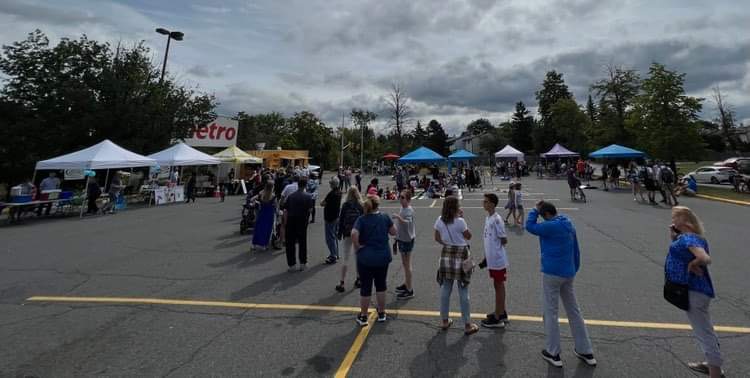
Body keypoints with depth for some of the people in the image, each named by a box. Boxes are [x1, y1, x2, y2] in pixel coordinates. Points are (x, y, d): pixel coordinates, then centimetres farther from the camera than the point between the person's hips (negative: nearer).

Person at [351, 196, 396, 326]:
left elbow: (354, 234, -26)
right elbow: (394, 232, 4)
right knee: (381, 285, 17)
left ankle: (363, 317, 20)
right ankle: (381, 314, 29)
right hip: (383, 257, 2)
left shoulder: (361, 219, -11)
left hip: (365, 258, -2)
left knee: (366, 287, 8)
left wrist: (357, 247, -11)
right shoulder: (385, 218, -4)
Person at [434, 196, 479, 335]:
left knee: (445, 290, 15)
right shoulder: (460, 221, -18)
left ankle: (445, 321, 28)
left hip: (446, 255, 5)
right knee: (463, 292, 6)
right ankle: (467, 325, 17)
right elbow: (468, 236, -3)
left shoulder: (440, 220, -2)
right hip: (461, 256, -5)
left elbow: (437, 238, 7)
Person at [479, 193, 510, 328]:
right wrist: (486, 257, 15)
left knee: (499, 286, 3)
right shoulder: (488, 218, 7)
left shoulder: (497, 219, -20)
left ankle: (497, 318, 14)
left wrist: (497, 248, 1)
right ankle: (501, 313, 33)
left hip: (498, 260, -8)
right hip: (492, 259, 8)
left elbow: (504, 240, -16)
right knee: (499, 285, 18)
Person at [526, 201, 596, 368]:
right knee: (574, 311, 17)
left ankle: (553, 353, 13)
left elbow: (530, 226, -8)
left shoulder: (551, 226, -18)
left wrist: (535, 209, -2)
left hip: (552, 273, -8)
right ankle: (585, 351, 27)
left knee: (551, 313, 4)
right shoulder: (569, 225, 9)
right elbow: (576, 250, 15)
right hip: (569, 273, 8)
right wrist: (574, 269, 21)